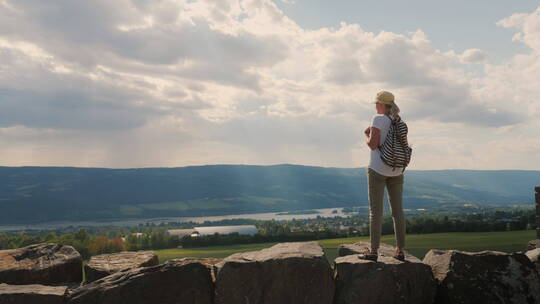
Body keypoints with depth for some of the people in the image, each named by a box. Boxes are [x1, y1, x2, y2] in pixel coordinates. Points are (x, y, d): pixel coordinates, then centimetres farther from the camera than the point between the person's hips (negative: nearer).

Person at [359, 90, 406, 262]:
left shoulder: (378, 118, -9)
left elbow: (373, 144, -16)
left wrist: (366, 136, 7)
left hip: (378, 169, -6)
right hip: (396, 170, 6)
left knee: (375, 210, -3)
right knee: (397, 210, 7)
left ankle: (373, 251, -1)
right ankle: (400, 250, 9)